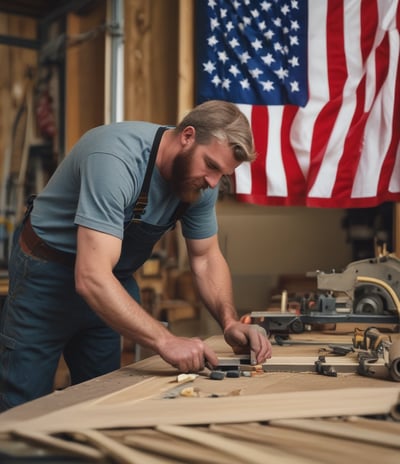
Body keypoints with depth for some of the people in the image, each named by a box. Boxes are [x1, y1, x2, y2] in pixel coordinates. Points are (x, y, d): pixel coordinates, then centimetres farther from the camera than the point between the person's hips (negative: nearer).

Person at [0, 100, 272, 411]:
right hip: (48, 271, -6)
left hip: (116, 279, 7)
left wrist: (230, 321, -17)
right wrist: (165, 341, -46)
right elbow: (92, 279, -40)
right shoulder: (116, 159, -34)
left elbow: (206, 258, 1)